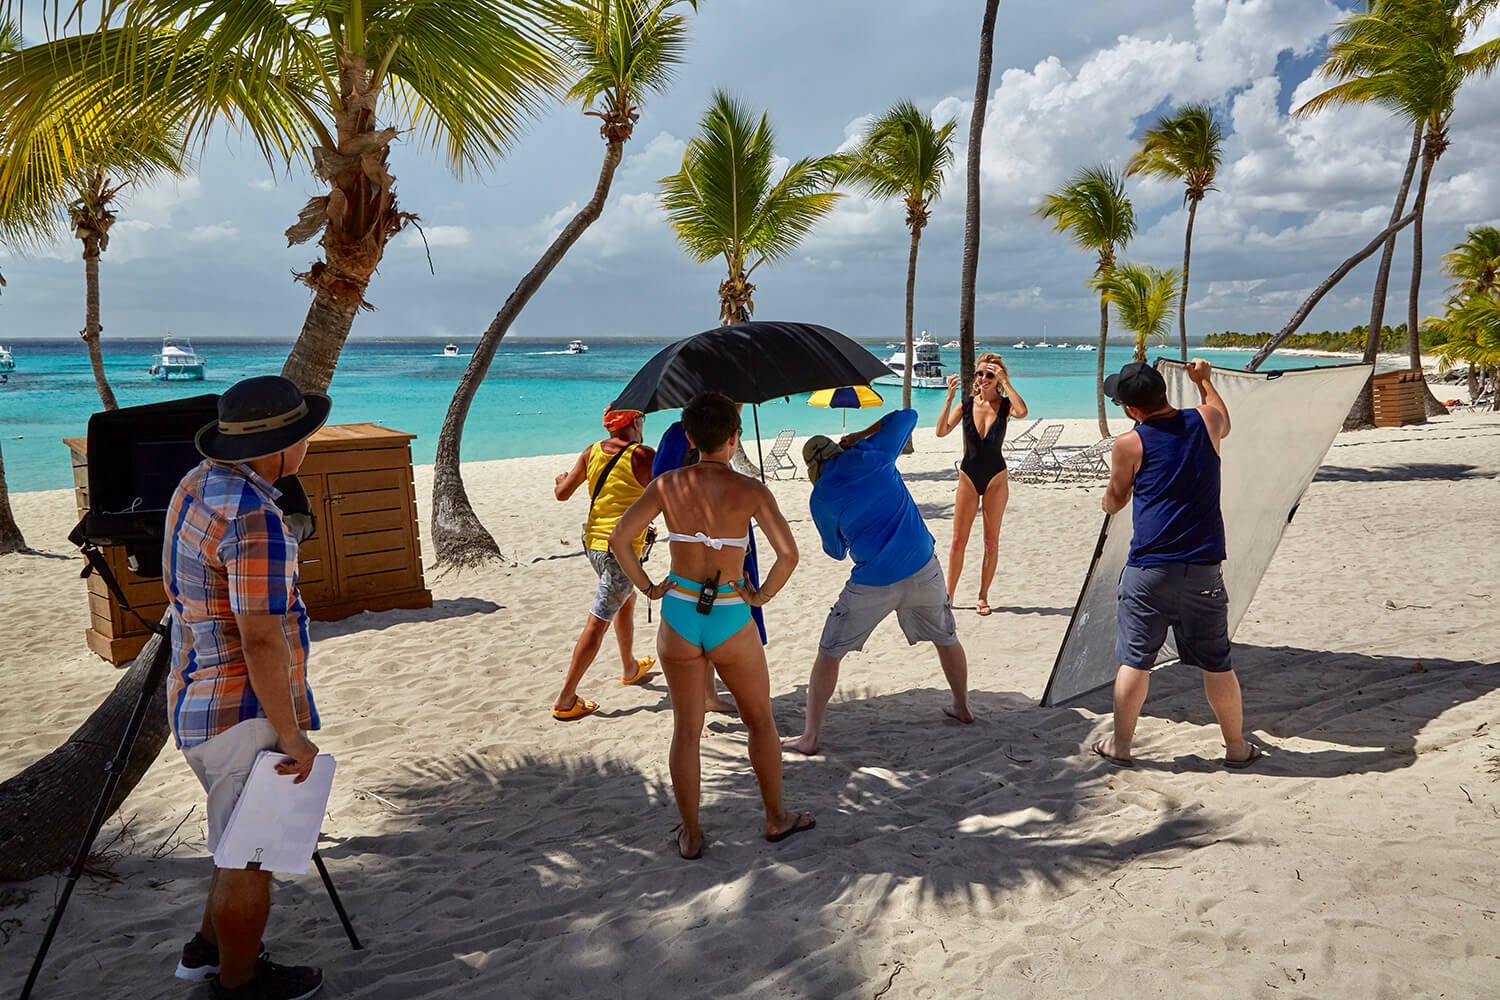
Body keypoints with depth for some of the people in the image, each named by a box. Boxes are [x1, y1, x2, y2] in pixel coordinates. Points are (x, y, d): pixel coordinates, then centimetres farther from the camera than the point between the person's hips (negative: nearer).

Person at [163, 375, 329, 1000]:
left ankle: (207, 950, 40)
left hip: (198, 701, 10)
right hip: (243, 713, -10)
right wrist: (290, 735, -18)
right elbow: (262, 640, -26)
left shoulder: (198, 483, 6)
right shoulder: (255, 519, -26)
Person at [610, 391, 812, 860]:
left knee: (686, 729, 14)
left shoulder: (667, 485, -4)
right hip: (731, 621, -2)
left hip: (679, 618, 2)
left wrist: (647, 586, 2)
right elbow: (788, 554, -20)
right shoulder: (749, 491, -11)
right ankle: (776, 818, 33)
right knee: (761, 721, 19)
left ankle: (691, 836, 23)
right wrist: (763, 594, -5)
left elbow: (618, 539, -8)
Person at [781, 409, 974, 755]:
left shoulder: (821, 498, 0)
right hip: (923, 570, 3)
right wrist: (862, 435, 20)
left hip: (873, 583, -3)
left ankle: (809, 737, 9)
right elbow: (907, 416, 17)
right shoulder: (872, 454, 2)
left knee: (829, 653, 9)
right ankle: (962, 707, 43)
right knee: (946, 638, 27)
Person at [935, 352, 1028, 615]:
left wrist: (1005, 382, -23)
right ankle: (948, 595, 12)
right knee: (958, 541, 3)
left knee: (991, 541, 7)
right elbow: (942, 431, -13)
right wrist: (949, 397, -19)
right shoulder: (966, 403, -2)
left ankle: (983, 596, 17)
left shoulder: (1004, 405, -6)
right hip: (968, 477, 1)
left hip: (996, 478, -1)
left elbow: (1022, 411, -30)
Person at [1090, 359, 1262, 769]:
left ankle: (1120, 745, 15)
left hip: (1149, 570, -3)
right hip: (1202, 570, 3)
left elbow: (1114, 502, 9)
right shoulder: (1205, 421, 3)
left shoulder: (1129, 444, -6)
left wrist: (1107, 499, 32)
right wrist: (1204, 380, 43)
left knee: (1134, 659, 6)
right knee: (1216, 662, 13)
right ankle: (1237, 747, 25)